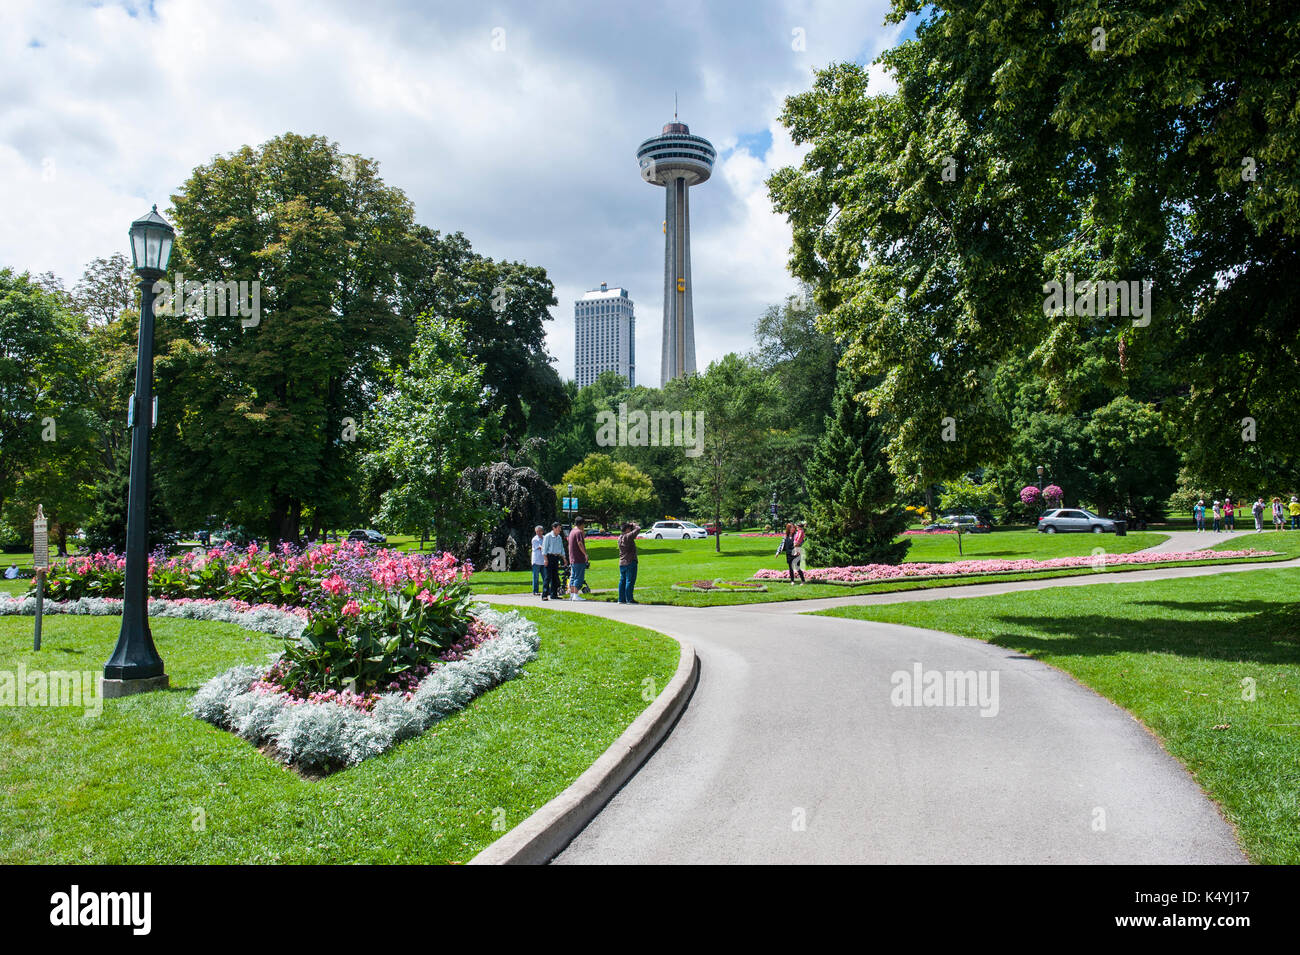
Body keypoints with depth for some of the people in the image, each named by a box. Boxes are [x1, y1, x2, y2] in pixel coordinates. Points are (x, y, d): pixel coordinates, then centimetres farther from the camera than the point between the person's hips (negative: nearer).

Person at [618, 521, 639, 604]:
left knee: (622, 581, 11)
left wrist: (631, 524, 20)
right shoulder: (628, 536, -14)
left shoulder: (620, 537, 9)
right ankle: (629, 599, -3)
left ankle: (621, 599, 14)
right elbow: (637, 529, -11)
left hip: (621, 563, 8)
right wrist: (633, 525, 7)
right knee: (630, 581, -4)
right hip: (630, 562, -8)